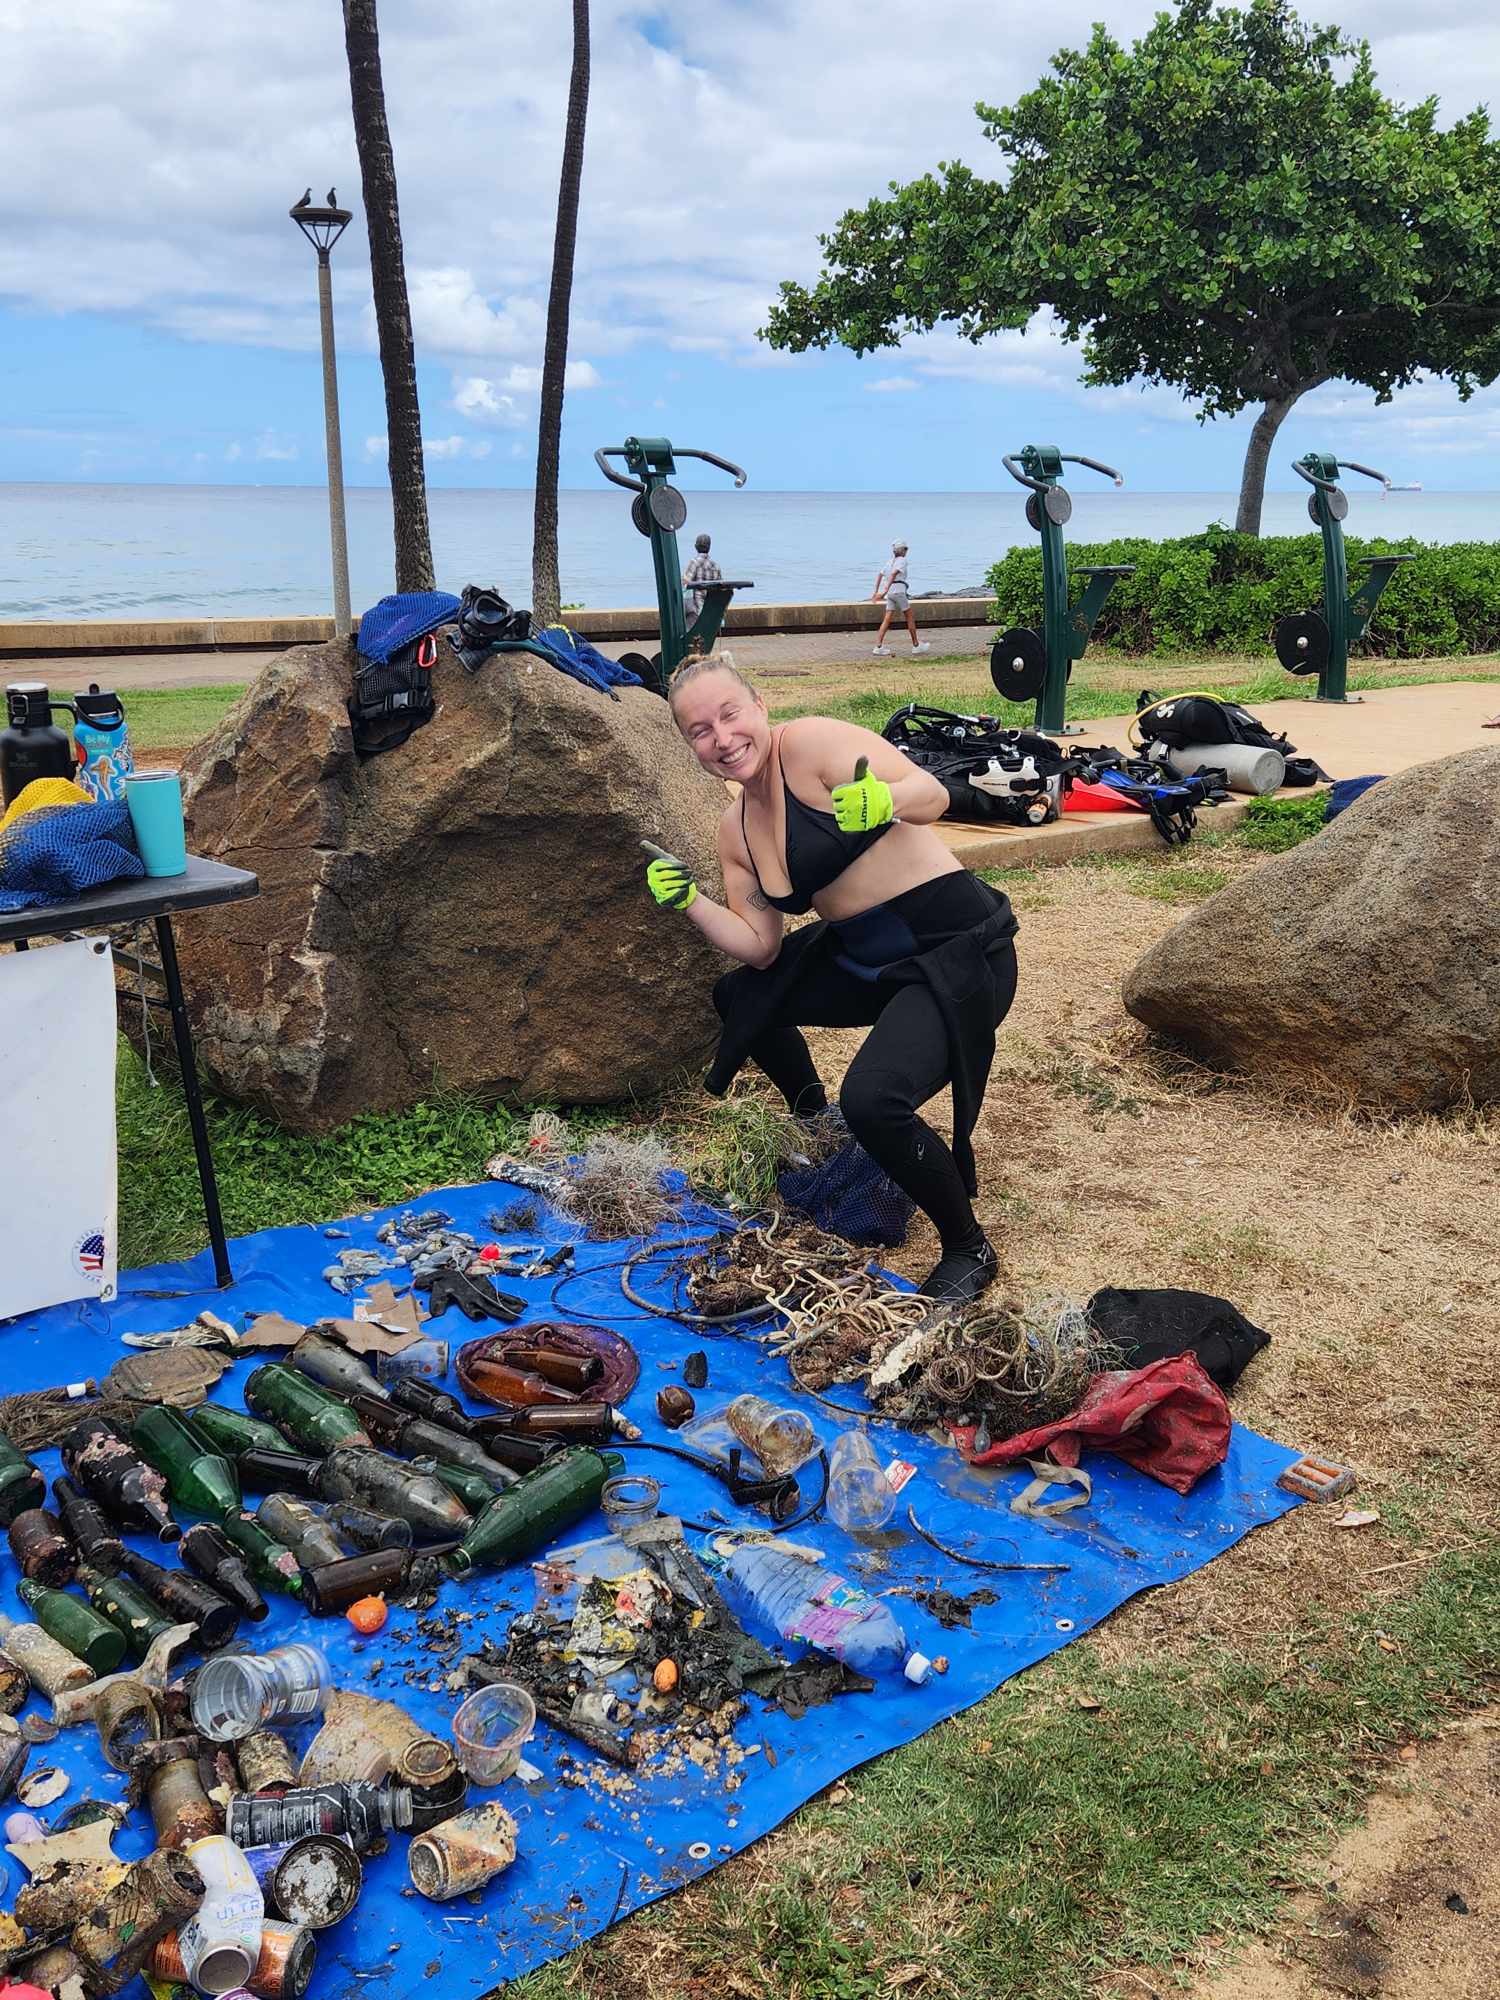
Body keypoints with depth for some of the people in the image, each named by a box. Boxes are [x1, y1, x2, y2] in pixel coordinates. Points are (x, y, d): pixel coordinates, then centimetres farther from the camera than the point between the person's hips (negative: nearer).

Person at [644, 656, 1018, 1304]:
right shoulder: (736, 827, 7)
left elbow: (932, 793, -24)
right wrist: (688, 901, -8)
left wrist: (883, 800, -45)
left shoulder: (810, 742, -16)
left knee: (872, 1102, -29)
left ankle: (968, 1250, -4)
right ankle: (813, 1116, 43)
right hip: (865, 961, 9)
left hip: (960, 954, -9)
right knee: (738, 998, 19)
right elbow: (760, 947, 6)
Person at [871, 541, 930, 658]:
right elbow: (894, 574, -20)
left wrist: (876, 591, 19)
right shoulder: (902, 560, -6)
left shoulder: (891, 561, 18)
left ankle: (878, 647, -12)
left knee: (887, 619, 1)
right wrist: (886, 589, -26)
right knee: (910, 618, 6)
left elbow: (880, 575, 20)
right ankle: (916, 646, 13)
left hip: (890, 593, 7)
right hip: (899, 591, -7)